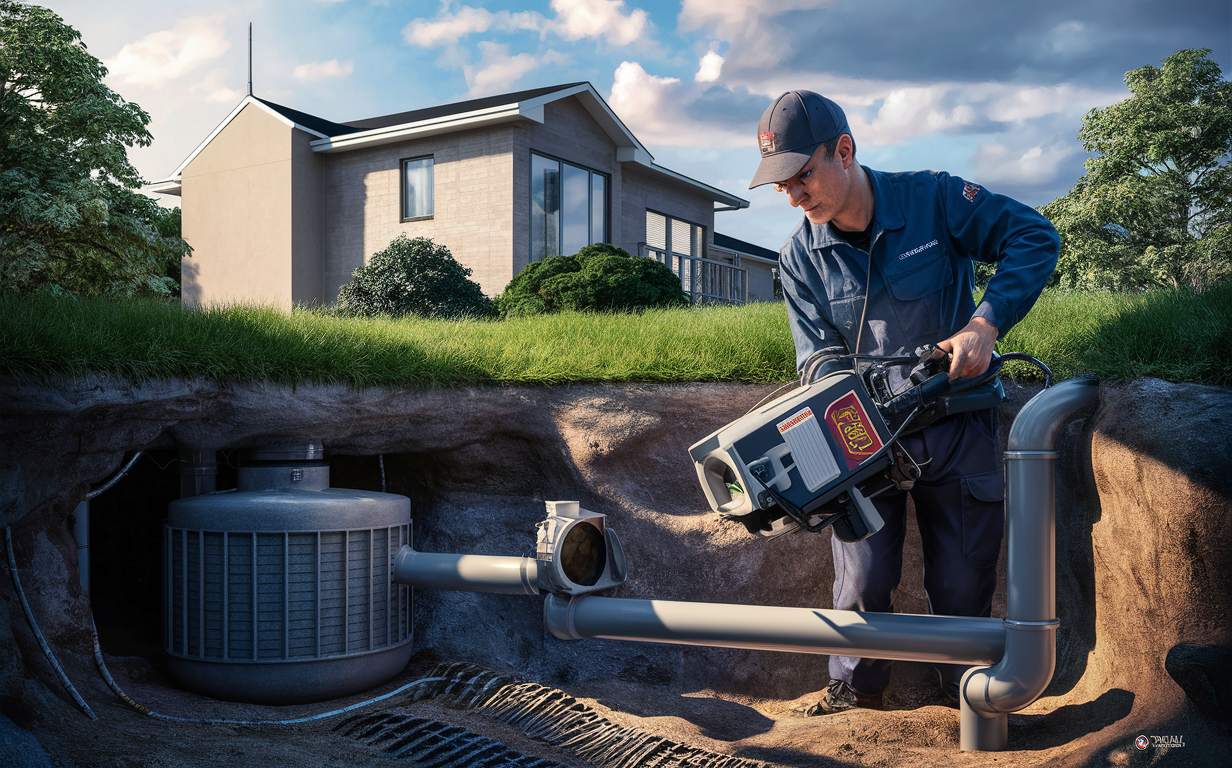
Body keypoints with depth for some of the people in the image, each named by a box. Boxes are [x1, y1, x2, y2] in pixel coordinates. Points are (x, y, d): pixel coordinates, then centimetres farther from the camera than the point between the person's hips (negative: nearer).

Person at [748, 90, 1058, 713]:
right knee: (863, 577, -1)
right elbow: (819, 355, -8)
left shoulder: (935, 199, -11)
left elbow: (1034, 237, -8)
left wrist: (987, 322, -21)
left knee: (964, 580, 8)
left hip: (956, 428, -1)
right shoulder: (800, 257, -5)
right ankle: (857, 684, 25)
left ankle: (968, 688, 32)